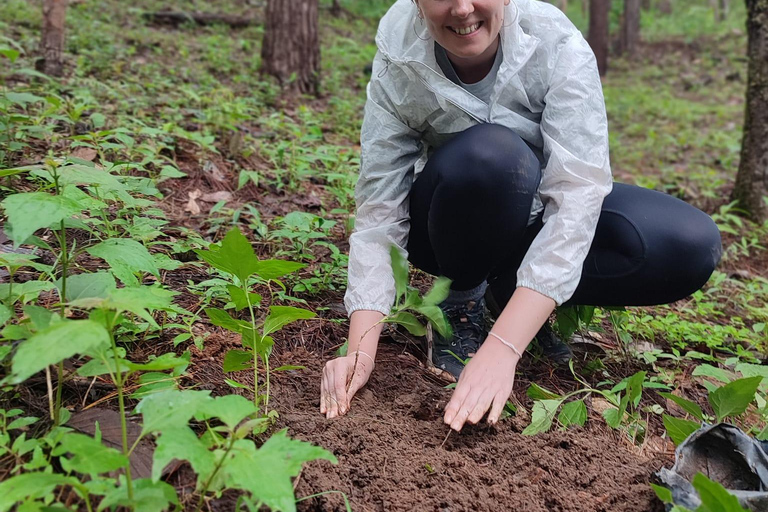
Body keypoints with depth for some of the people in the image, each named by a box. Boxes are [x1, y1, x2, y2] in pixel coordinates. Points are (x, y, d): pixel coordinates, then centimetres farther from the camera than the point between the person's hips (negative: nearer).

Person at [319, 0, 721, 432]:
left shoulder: (557, 44, -24)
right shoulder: (397, 66, -21)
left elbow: (577, 196, -33)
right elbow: (379, 212, -22)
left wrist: (501, 349, -42)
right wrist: (360, 352, -34)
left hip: (540, 215, 2)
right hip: (456, 228, -1)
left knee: (692, 247, -23)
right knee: (488, 154, -35)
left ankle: (508, 291, -5)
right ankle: (463, 300, -8)